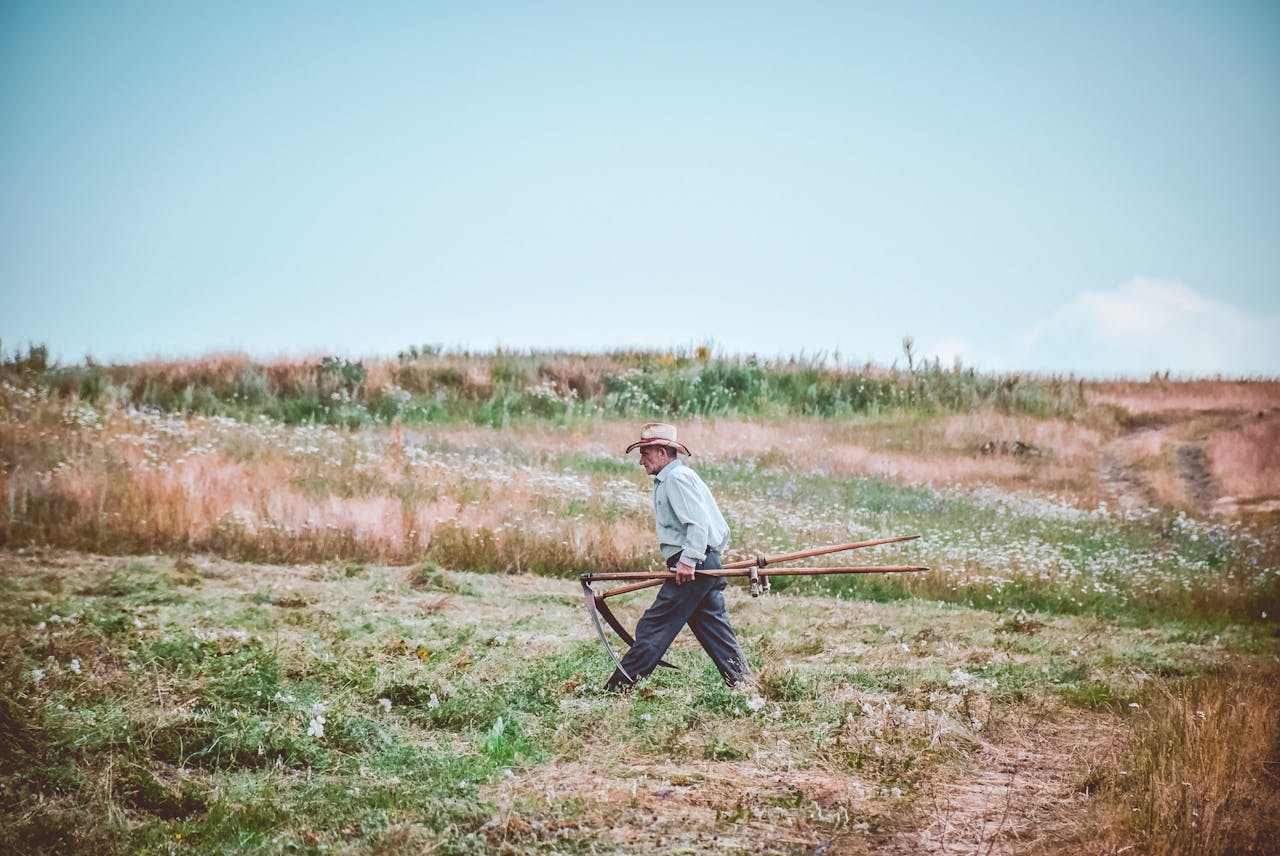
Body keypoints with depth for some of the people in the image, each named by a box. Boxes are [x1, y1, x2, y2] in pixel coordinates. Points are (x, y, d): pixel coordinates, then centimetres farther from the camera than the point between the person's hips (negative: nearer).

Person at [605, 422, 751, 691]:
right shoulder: (669, 480, 23)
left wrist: (688, 560, -25)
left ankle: (618, 687, -4)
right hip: (706, 565, 10)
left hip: (691, 568, -10)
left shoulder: (677, 478, -9)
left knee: (653, 627, -7)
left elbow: (698, 522, -21)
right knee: (715, 631, 8)